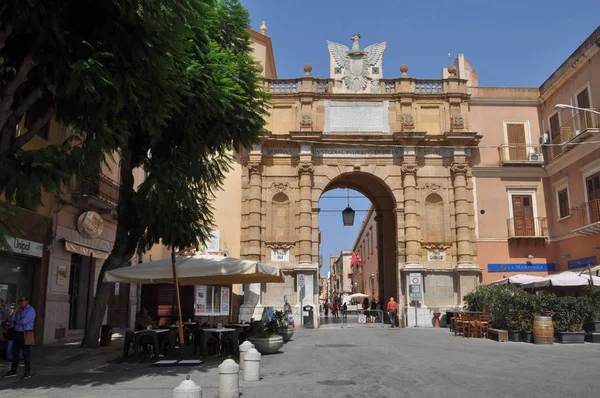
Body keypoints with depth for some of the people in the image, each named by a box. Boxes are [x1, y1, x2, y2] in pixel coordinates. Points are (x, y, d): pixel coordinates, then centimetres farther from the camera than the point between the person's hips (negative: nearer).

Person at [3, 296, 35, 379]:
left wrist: (16, 322, -3)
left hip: (26, 334, -8)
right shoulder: (19, 310, 14)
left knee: (26, 354, 0)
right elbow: (12, 321, 8)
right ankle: (13, 372, 20)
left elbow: (24, 321, -22)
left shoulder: (30, 310, -12)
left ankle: (28, 372, 9)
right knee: (15, 353, 11)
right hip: (17, 334, 8)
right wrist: (14, 312, -8)